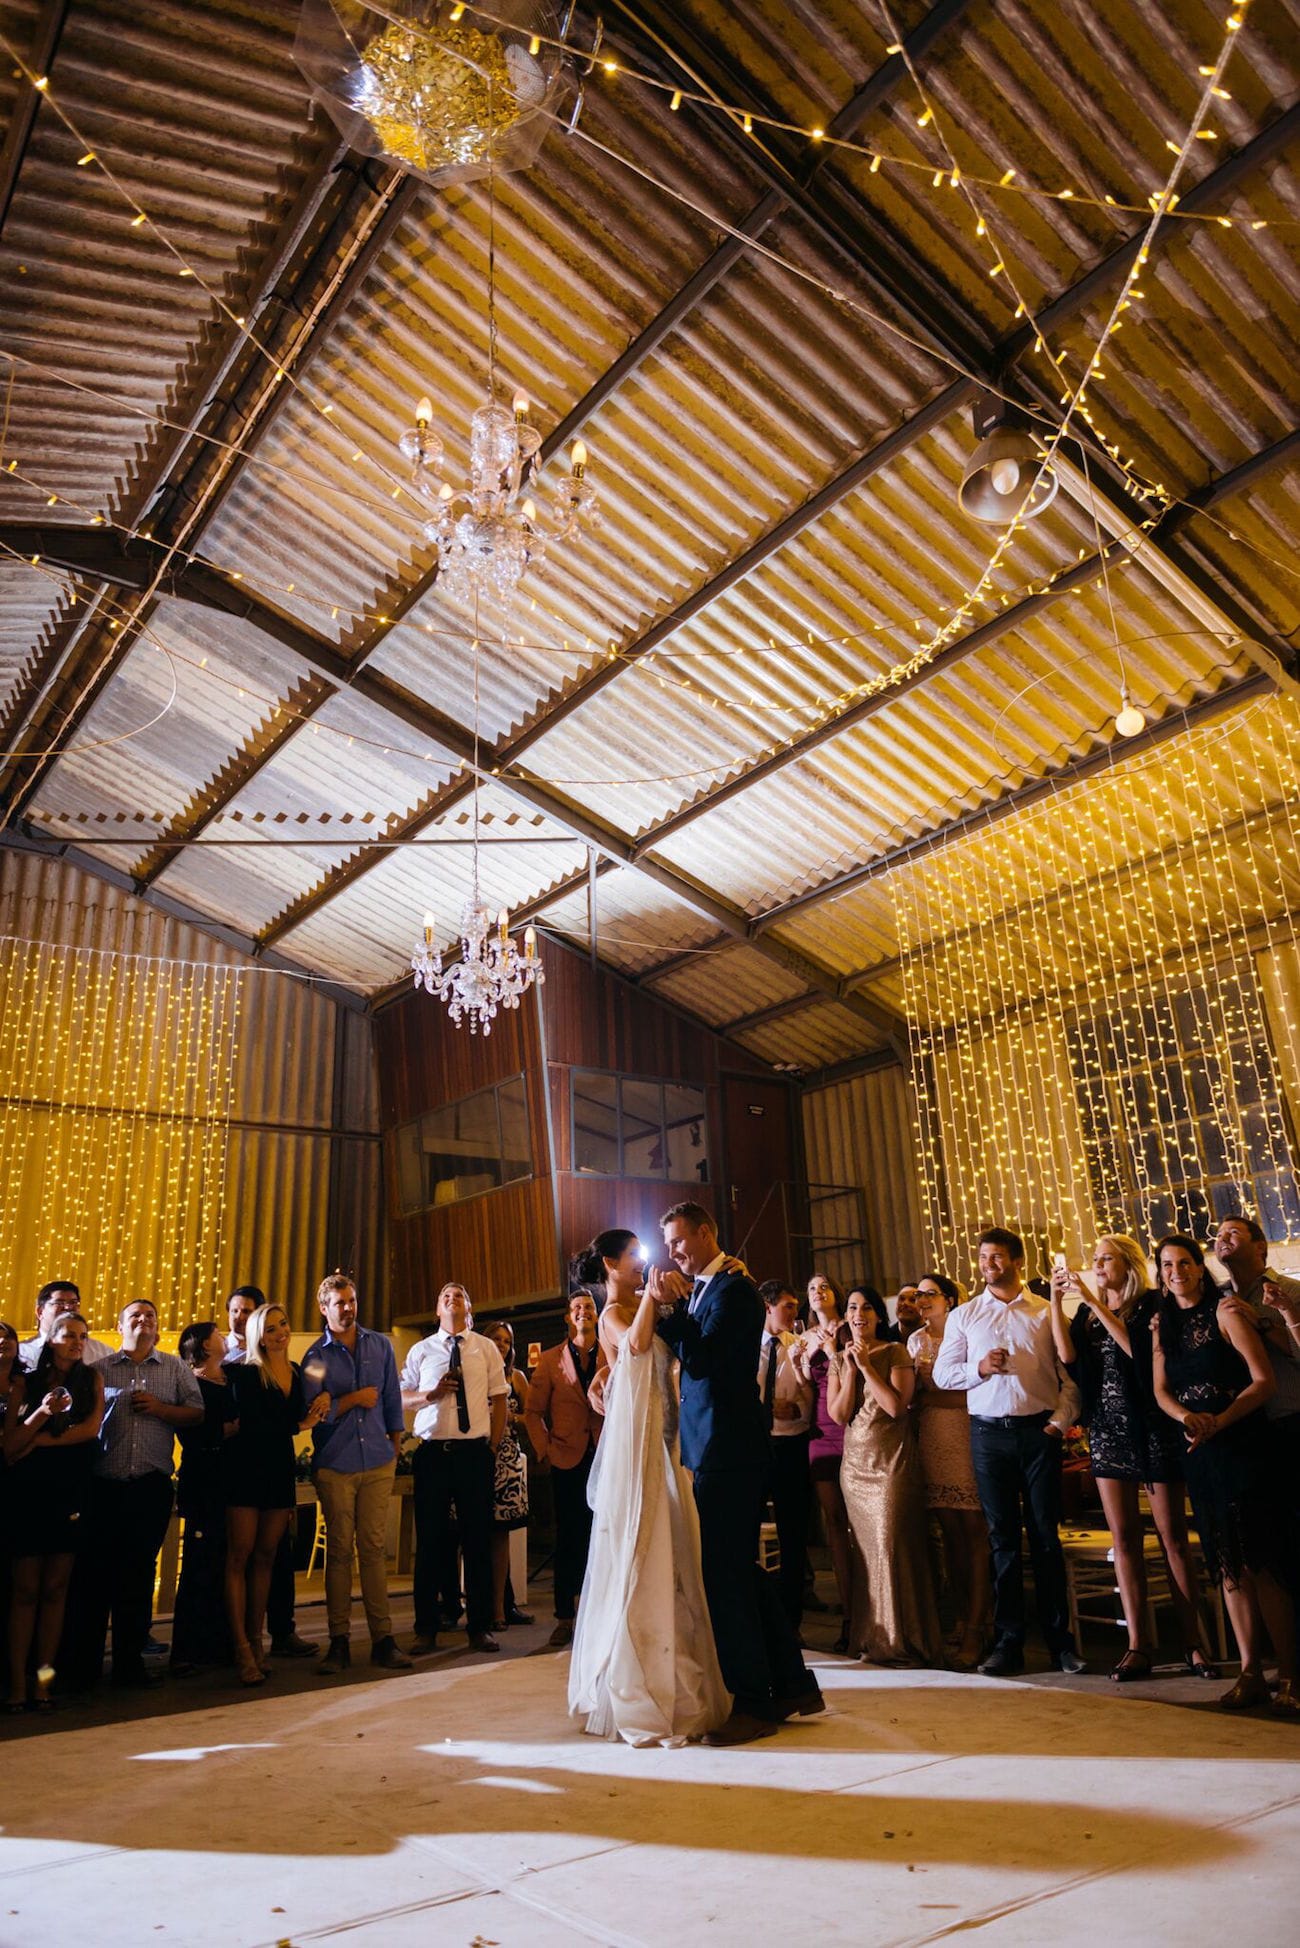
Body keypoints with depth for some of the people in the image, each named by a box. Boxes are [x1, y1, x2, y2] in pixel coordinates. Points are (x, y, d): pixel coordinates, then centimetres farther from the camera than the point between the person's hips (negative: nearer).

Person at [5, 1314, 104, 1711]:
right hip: (30, 1492, -1)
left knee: (55, 1588, 2)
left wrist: (40, 1441, -6)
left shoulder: (91, 1379, 7)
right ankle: (17, 1682, 3)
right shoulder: (25, 1382, 3)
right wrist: (43, 1413, -19)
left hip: (71, 1492, 1)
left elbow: (91, 1429, -5)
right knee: (25, 1589, -1)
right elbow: (10, 1445, -3)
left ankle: (43, 1680, 7)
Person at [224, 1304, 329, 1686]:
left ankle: (256, 1640, 15)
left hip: (280, 1472, 5)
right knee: (239, 1557, -2)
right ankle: (241, 1647, 1)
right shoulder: (246, 1373, -7)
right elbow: (251, 1424, -12)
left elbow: (299, 1419, 11)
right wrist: (298, 1424, -6)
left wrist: (317, 1408, -6)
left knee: (265, 1557, 9)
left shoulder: (296, 1372, 10)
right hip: (247, 1471, -5)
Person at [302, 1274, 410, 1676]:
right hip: (335, 1465, -2)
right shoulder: (315, 1355, 0)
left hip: (378, 1463, 2)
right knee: (339, 1550, 3)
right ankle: (339, 1641, 11)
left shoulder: (381, 1345, 8)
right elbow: (311, 1412, -7)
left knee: (374, 1548, 3)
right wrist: (354, 1399, -8)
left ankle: (383, 1638, 7)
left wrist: (395, 1444, 13)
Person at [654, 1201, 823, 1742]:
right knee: (739, 1569, 15)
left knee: (725, 1572, -3)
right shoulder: (701, 1289, 16)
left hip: (728, 1450, -10)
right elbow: (689, 1357, 13)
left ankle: (752, 1701, 9)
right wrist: (667, 1308, 1)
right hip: (713, 1448, 10)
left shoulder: (732, 1288, -13)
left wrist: (672, 1306, -18)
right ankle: (792, 1686, 25)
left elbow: (703, 1359, -21)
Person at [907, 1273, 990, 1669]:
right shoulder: (915, 1341, 12)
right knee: (950, 1533, 7)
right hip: (932, 1444, 4)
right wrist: (917, 1398, -2)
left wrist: (931, 1398, -8)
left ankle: (976, 1629, -2)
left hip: (967, 1440, -4)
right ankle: (961, 1618, 16)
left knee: (975, 1531, -5)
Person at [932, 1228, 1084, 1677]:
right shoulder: (963, 1316, 8)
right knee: (1003, 1538, 6)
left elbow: (1072, 1373, 2)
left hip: (1039, 1431, -1)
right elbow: (942, 1373, 5)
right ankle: (1008, 1642, 13)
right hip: (989, 1433, 1)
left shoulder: (1046, 1312, 4)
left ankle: (1060, 1639, 16)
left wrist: (1062, 1419, -8)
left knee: (1046, 1536, 5)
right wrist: (979, 1368, -10)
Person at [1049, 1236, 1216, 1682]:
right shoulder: (1087, 1315, 11)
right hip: (1107, 1431, 4)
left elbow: (1136, 1347, -18)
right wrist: (1056, 1299, -8)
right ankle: (1138, 1645, 6)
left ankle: (1193, 1644, 9)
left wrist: (1094, 1301, -18)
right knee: (1124, 1539, 3)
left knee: (1172, 1537, 2)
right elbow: (1068, 1356, -4)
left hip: (1150, 1428, -4)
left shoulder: (1151, 1305, -2)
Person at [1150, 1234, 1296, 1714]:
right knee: (1228, 1564, 8)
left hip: (1240, 1444, -5)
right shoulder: (1162, 1324, 10)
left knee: (1261, 1561, -4)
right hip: (1196, 1452, 5)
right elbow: (1161, 1390, 7)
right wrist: (1187, 1417, -14)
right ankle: (1250, 1672, 14)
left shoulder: (1224, 1312, -6)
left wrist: (1218, 1421, -20)